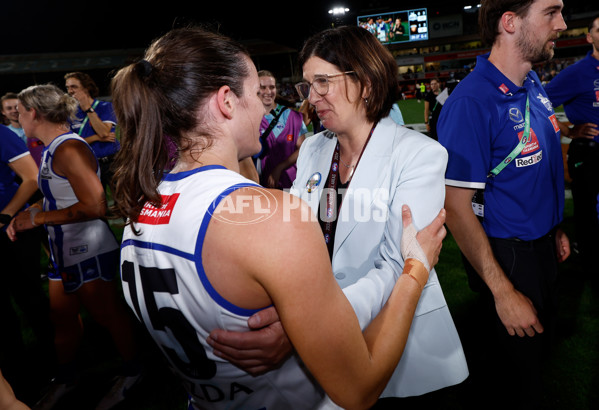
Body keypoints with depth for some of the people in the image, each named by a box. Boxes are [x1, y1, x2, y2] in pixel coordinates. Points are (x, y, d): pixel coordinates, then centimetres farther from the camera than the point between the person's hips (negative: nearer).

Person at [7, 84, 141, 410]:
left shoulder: (69, 149, -19)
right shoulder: (51, 149, 11)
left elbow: (95, 206, -27)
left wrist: (38, 217, -19)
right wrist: (26, 216, 5)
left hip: (89, 251, -9)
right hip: (64, 250, 9)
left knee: (106, 313, 6)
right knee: (62, 317, 19)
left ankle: (131, 371, 27)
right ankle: (65, 377, 39)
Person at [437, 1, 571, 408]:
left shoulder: (533, 82, 1)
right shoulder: (471, 102, -26)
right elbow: (456, 206, -26)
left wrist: (555, 228, 14)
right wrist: (503, 293, -23)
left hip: (542, 244, 9)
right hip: (505, 255, -8)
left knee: (542, 342, 27)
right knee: (518, 365, 12)